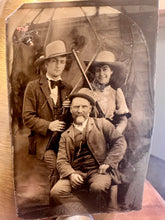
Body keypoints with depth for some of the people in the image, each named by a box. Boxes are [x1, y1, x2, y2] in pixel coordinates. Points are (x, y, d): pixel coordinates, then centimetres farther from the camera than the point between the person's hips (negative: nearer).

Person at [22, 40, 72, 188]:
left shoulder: (68, 89, 16)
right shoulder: (33, 87, 6)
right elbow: (27, 117, 0)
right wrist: (48, 125, -14)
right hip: (44, 141, -3)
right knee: (57, 169, -22)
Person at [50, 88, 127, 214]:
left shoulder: (101, 124, 12)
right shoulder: (66, 135, 16)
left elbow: (120, 142, 4)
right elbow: (61, 161, 9)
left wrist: (108, 163, -8)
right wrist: (71, 174, -13)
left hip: (98, 171, -2)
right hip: (76, 173, 2)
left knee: (98, 188, -34)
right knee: (56, 192, -22)